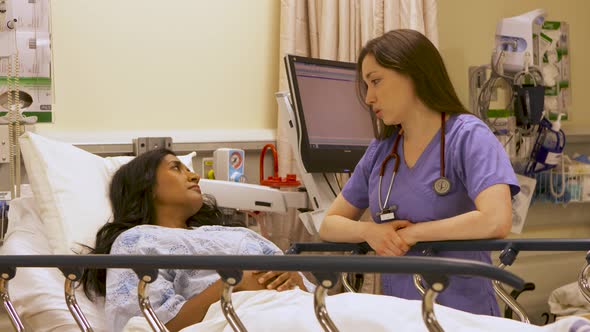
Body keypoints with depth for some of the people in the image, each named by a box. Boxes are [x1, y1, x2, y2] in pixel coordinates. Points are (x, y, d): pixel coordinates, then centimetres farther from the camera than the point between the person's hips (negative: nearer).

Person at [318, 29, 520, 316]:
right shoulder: (380, 151, 10)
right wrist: (368, 232, -8)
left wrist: (412, 232, -10)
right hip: (396, 314, 5)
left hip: (461, 312, -5)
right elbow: (329, 224, 13)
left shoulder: (468, 136, -6)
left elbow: (496, 221, -19)